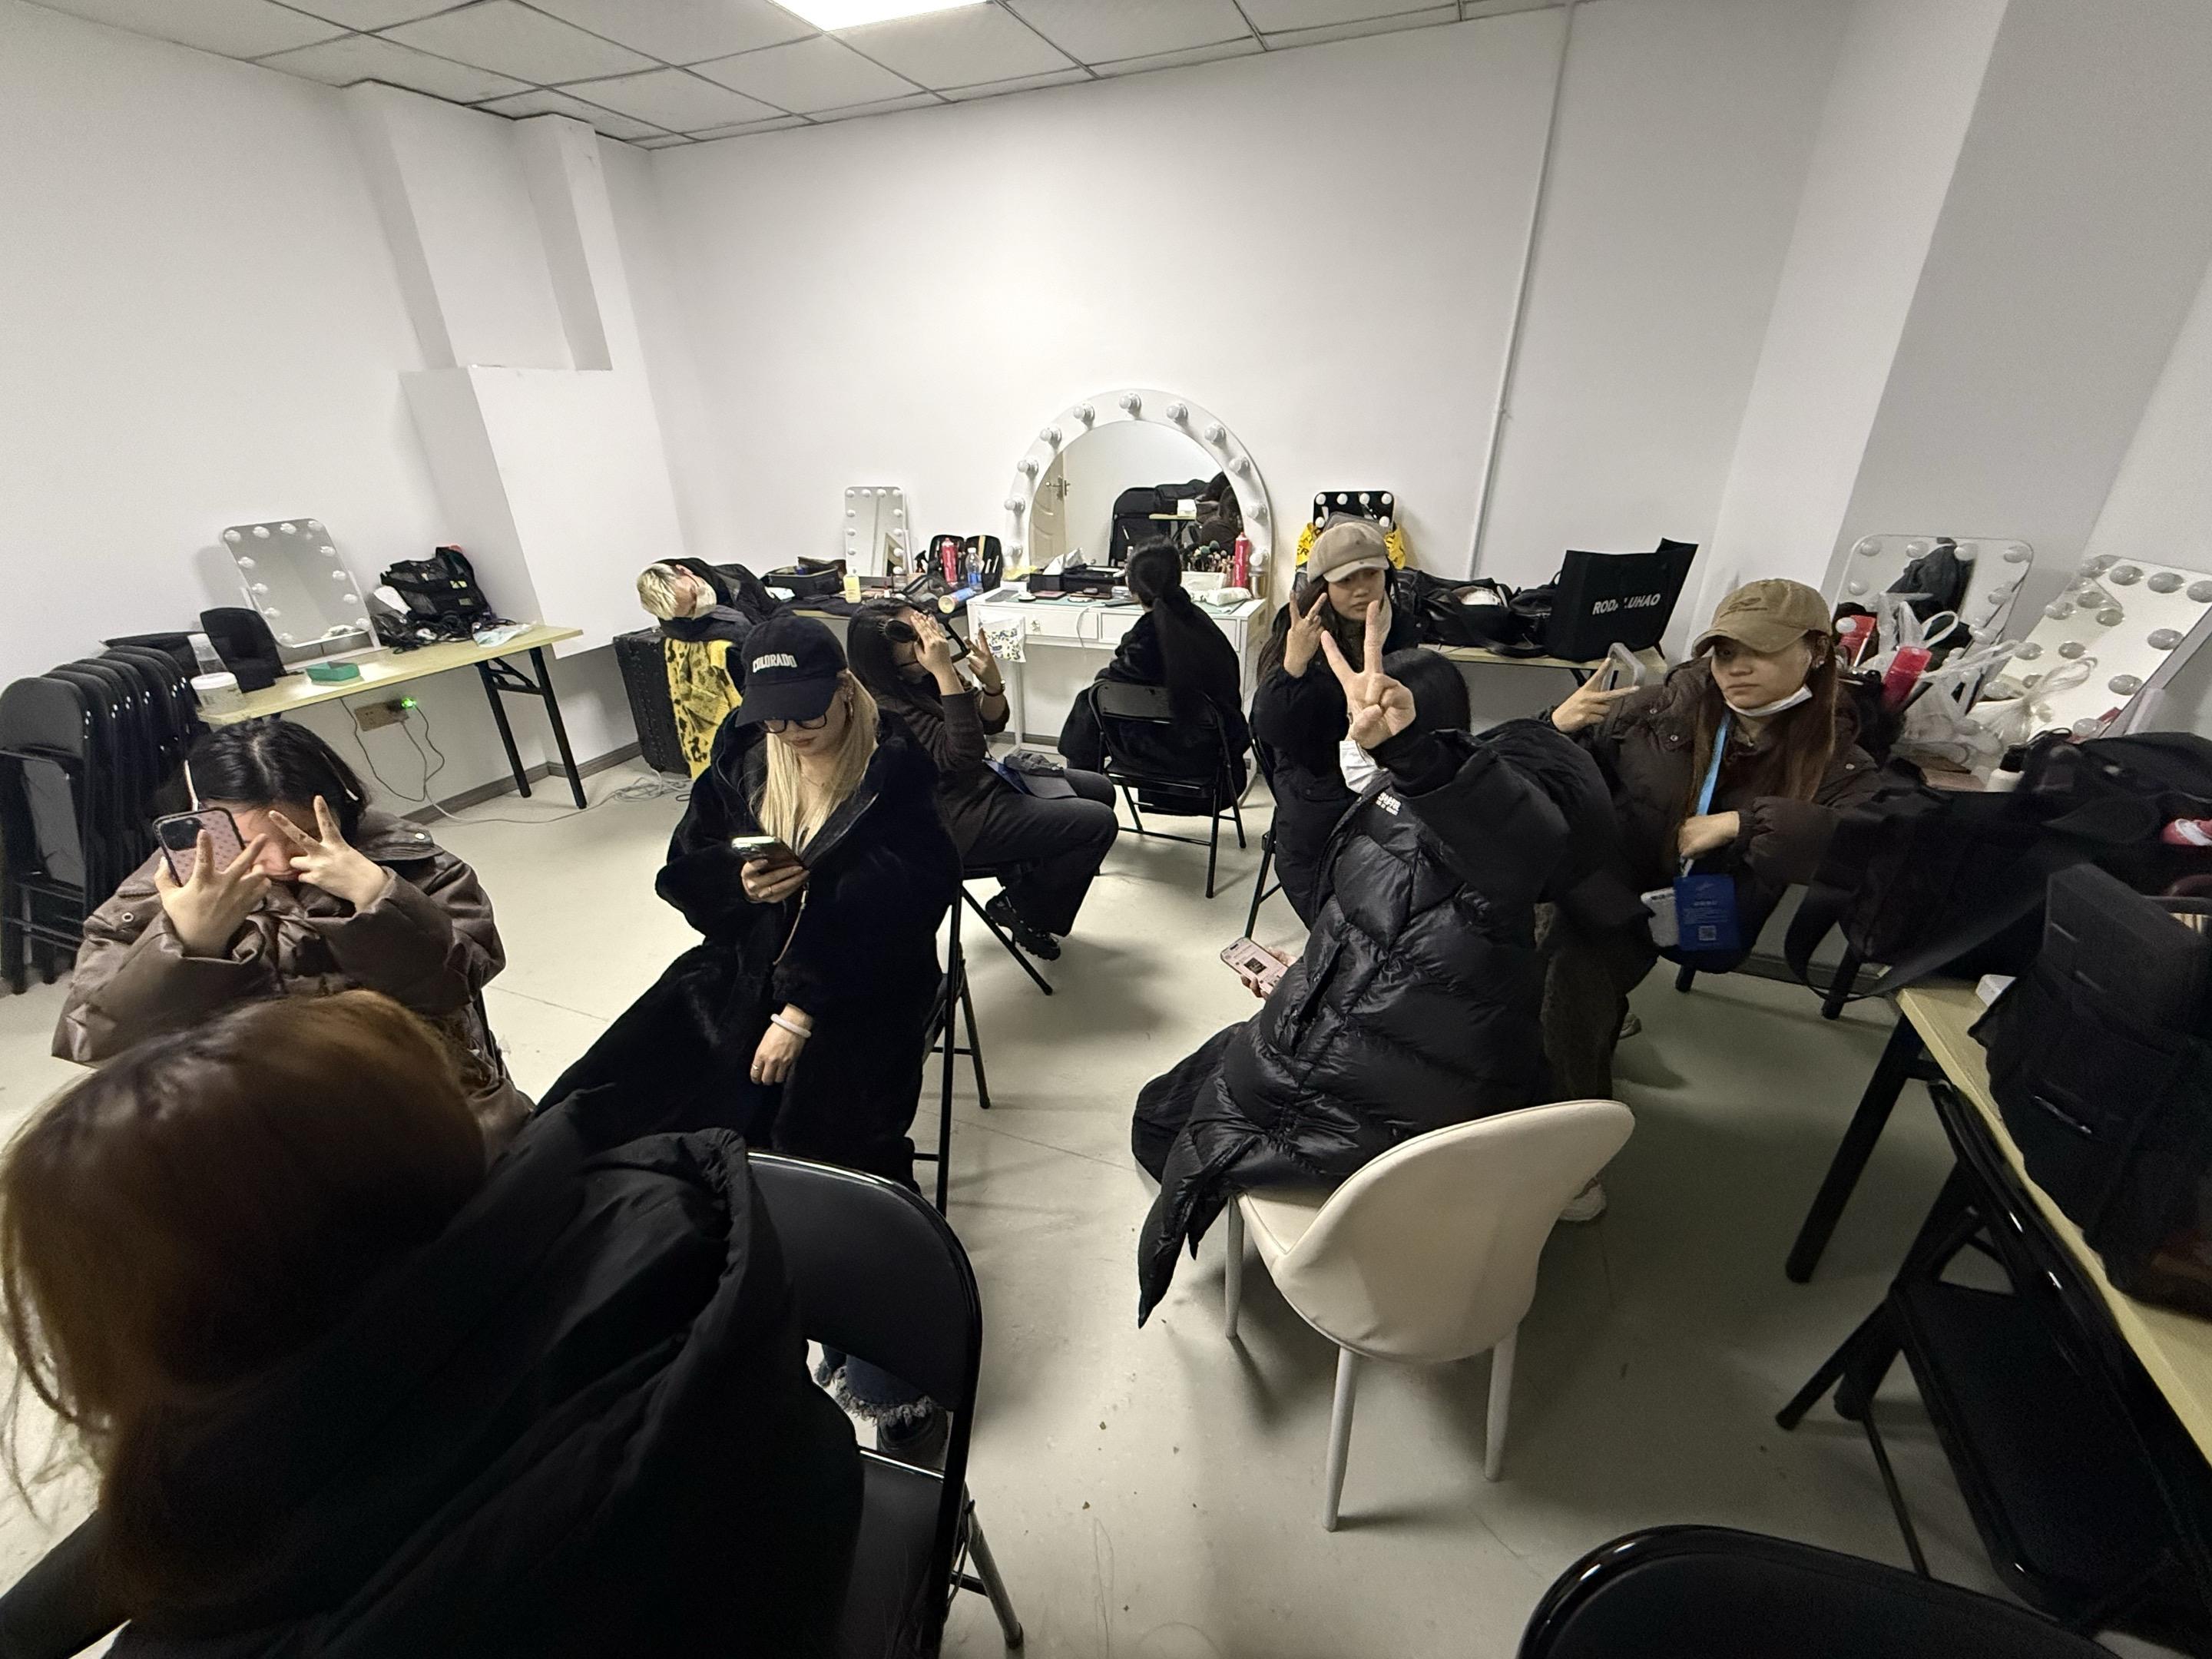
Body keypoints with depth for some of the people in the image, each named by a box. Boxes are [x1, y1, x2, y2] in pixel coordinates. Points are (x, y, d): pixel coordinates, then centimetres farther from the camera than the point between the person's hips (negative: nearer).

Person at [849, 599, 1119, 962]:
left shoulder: (926, 675, -2)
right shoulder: (887, 710, -24)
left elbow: (992, 722, 5)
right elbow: (963, 754, -31)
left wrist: (991, 681, -16)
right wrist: (945, 672, -34)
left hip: (981, 780, 9)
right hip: (959, 818, -9)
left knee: (1100, 790, 14)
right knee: (1099, 824, -13)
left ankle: (1024, 873, 22)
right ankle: (1022, 908, 6)